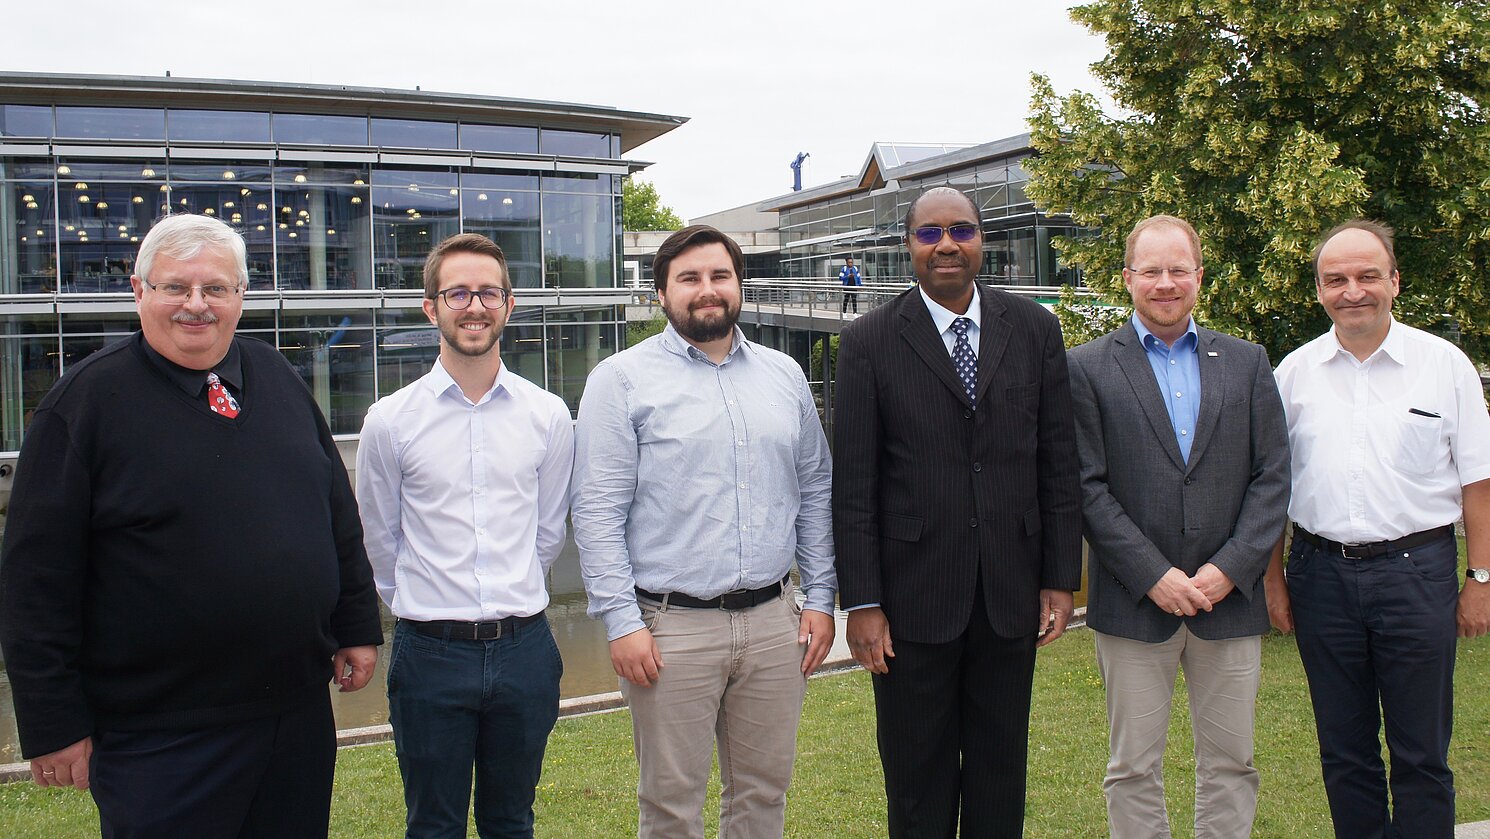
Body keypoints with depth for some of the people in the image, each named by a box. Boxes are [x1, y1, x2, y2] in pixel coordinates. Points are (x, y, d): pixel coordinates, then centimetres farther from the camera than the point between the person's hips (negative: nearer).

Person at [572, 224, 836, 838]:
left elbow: (815, 490, 13)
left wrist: (820, 598, 8)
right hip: (672, 627, -3)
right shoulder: (622, 379, -3)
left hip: (774, 621, 4)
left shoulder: (784, 375, 11)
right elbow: (598, 510, -7)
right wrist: (621, 621, -12)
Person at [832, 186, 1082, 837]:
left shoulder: (1034, 329, 4)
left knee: (1001, 781, 16)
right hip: (913, 597, -2)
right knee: (918, 786, 12)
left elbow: (1058, 463, 5)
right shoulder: (868, 342, -4)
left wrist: (1061, 578, 3)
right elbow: (852, 484, -6)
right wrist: (861, 602, -8)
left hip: (1012, 592, 3)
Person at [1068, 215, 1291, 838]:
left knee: (1230, 764, 12)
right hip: (1134, 602, -2)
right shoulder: (1088, 367, 0)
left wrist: (1230, 569, -8)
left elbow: (1272, 476, 4)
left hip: (1230, 599, 3)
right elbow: (1087, 487, -6)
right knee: (1133, 769, 7)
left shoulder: (1247, 363, 9)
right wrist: (1153, 575, -13)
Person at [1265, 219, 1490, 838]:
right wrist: (1274, 579, 5)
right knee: (1344, 752, 12)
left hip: (1417, 571, -2)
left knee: (1421, 754, 5)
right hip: (1322, 572, 2)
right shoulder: (1295, 372, 5)